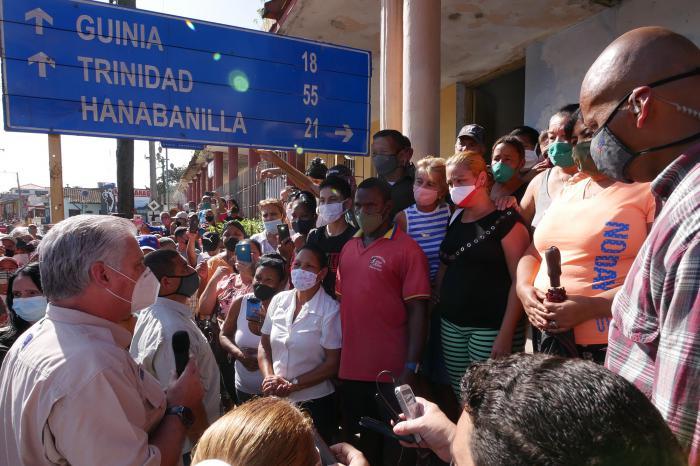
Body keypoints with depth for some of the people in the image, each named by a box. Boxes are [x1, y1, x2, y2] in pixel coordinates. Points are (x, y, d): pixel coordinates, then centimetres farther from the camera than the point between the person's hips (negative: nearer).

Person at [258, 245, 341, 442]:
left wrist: (292, 385, -14)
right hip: (276, 400, 4)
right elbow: (264, 345, 7)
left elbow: (332, 364, -11)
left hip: (314, 403, -4)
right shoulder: (278, 300, 0)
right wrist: (269, 377, -10)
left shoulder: (330, 309, -13)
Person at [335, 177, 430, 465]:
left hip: (389, 373, -5)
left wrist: (411, 368, -18)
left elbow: (417, 311, -13)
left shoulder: (407, 249, -11)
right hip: (349, 368, 6)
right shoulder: (348, 248, 8)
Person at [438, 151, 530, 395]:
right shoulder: (455, 220, 11)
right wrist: (438, 307, 5)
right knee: (460, 398, 10)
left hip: (491, 328, -5)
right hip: (451, 325, 6)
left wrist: (506, 334, -16)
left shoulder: (506, 221, -7)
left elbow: (519, 281, -11)